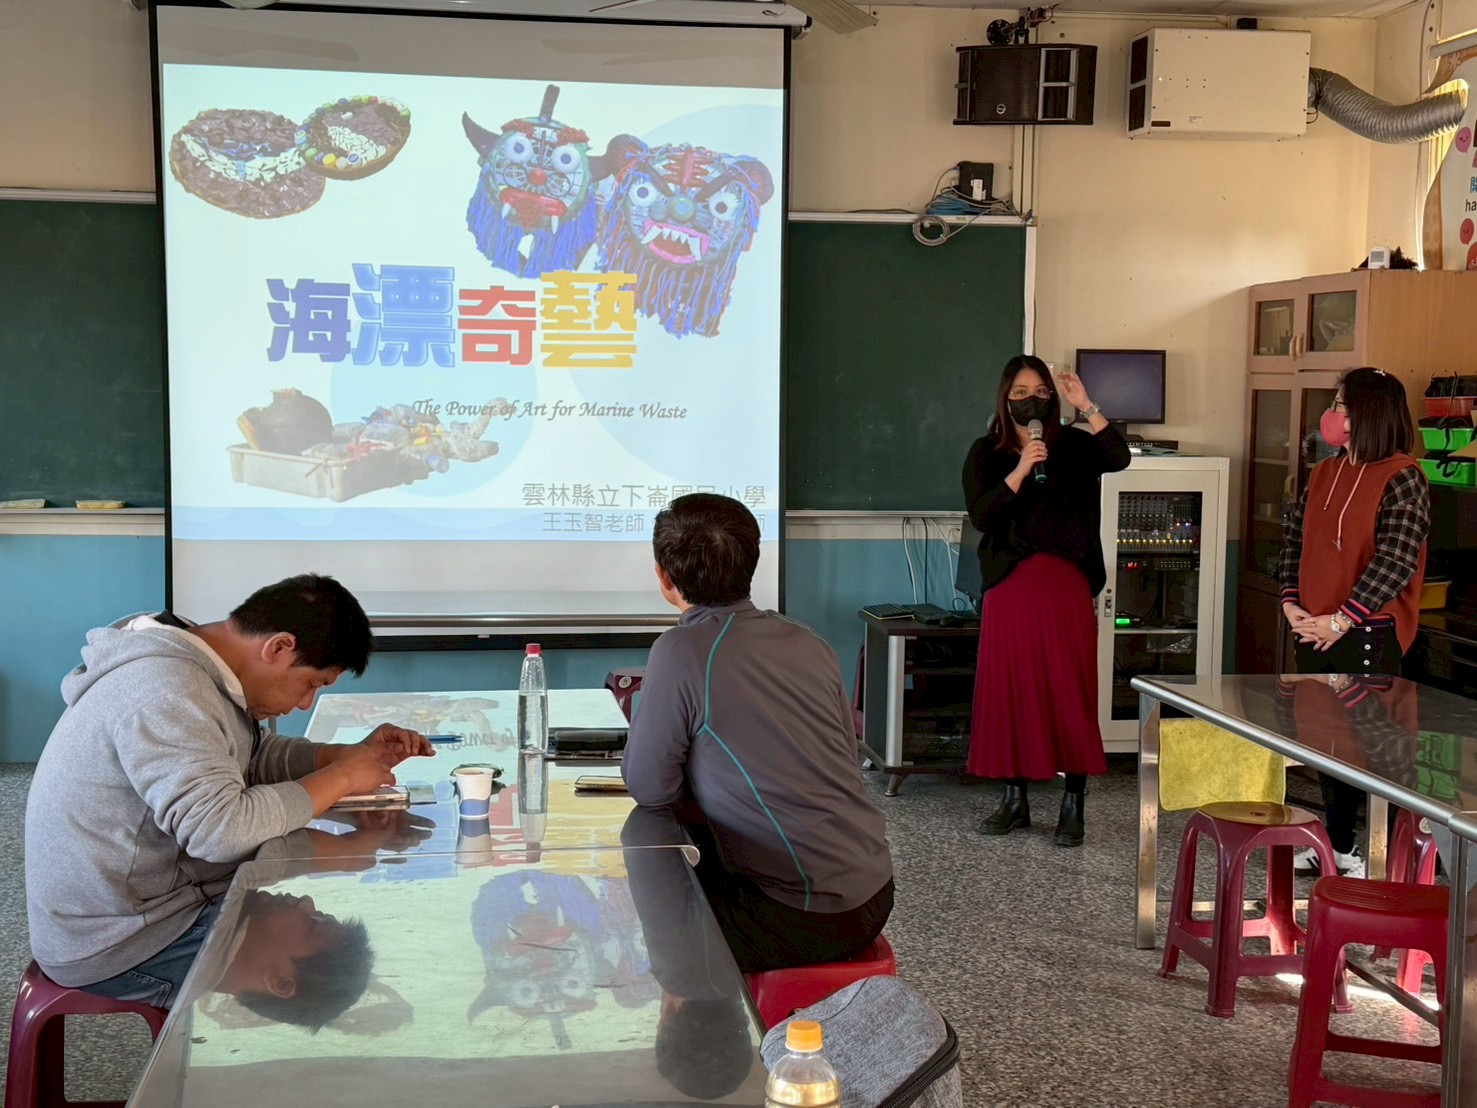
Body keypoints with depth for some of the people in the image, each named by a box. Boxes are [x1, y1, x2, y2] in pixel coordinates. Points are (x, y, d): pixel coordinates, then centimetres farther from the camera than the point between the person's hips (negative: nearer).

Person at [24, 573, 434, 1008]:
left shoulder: (196, 668, 5)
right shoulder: (164, 691, -26)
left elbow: (255, 756, 17)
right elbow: (221, 831, -34)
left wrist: (354, 753, 1)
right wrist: (341, 777, -22)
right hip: (113, 947, -10)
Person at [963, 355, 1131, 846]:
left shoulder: (1071, 446, 7)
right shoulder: (986, 453, 7)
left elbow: (1118, 458, -12)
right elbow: (980, 516, -7)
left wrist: (1086, 407, -16)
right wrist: (1020, 471, -16)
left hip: (1065, 587, -1)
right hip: (1009, 586, 1)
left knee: (1070, 691, -2)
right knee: (1009, 689, 5)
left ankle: (1073, 806, 3)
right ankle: (1015, 799, 17)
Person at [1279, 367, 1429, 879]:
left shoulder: (1401, 478, -11)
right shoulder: (1324, 473, 11)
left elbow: (1397, 562, -18)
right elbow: (1295, 539, 15)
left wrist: (1342, 620, -19)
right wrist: (1291, 603, 1)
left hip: (1369, 635, -7)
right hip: (1316, 631, 7)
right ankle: (1337, 843, 27)